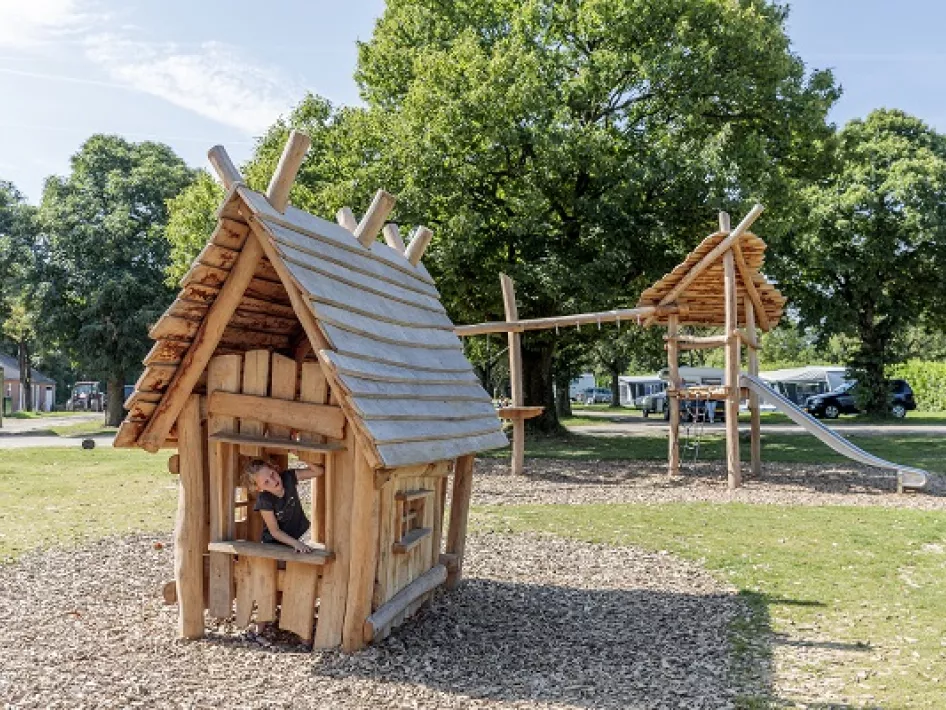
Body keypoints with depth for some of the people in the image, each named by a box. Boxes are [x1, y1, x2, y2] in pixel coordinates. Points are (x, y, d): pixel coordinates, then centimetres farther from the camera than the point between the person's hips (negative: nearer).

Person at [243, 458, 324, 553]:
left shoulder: (288, 477, -20)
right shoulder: (264, 500, -26)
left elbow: (319, 471, -19)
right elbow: (275, 531, -19)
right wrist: (296, 543, -31)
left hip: (298, 534, 3)